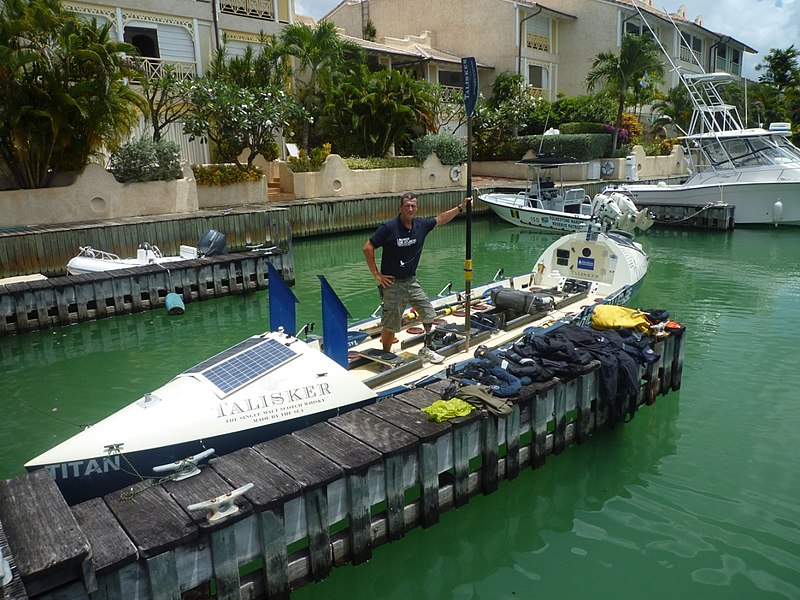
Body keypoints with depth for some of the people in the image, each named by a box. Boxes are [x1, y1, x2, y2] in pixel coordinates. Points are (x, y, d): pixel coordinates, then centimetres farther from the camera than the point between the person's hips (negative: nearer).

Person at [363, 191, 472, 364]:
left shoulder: (421, 224, 0)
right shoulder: (388, 227, -17)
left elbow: (440, 219, 19)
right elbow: (368, 248, -13)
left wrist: (460, 208, 13)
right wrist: (376, 274, -13)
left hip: (411, 281, 6)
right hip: (392, 283, -6)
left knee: (428, 314, 10)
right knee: (391, 324, 0)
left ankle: (426, 349, 28)